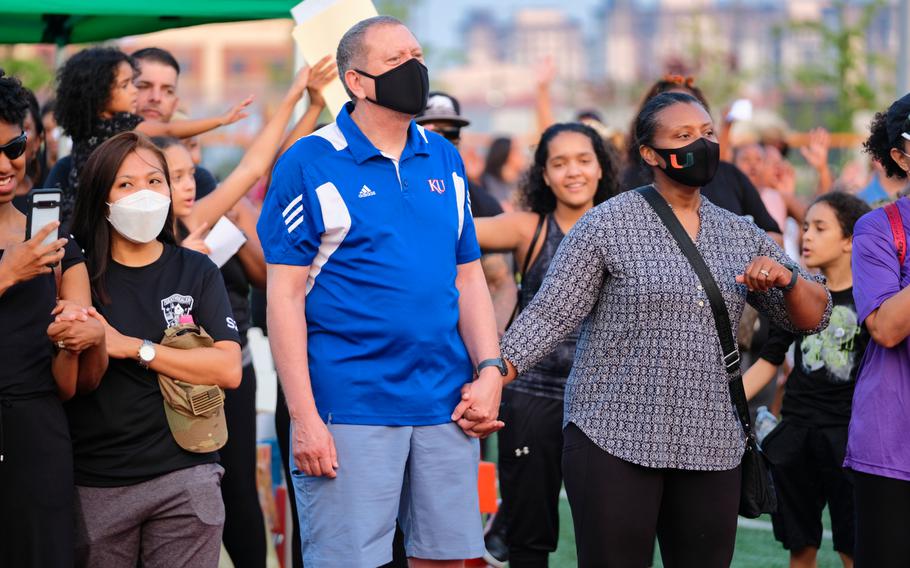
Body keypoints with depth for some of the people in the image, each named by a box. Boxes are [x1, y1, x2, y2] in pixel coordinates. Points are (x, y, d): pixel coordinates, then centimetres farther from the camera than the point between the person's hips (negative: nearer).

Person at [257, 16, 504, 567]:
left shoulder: (445, 159, 12)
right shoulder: (309, 165, -4)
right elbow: (285, 295, -6)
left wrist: (489, 371, 2)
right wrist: (304, 417, -12)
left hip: (446, 408, 5)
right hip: (350, 411, -5)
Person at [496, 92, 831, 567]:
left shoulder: (741, 236, 12)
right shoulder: (607, 224, -2)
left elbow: (811, 318, 15)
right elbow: (552, 315, -6)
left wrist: (786, 278, -7)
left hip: (711, 447, 5)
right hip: (614, 440, -4)